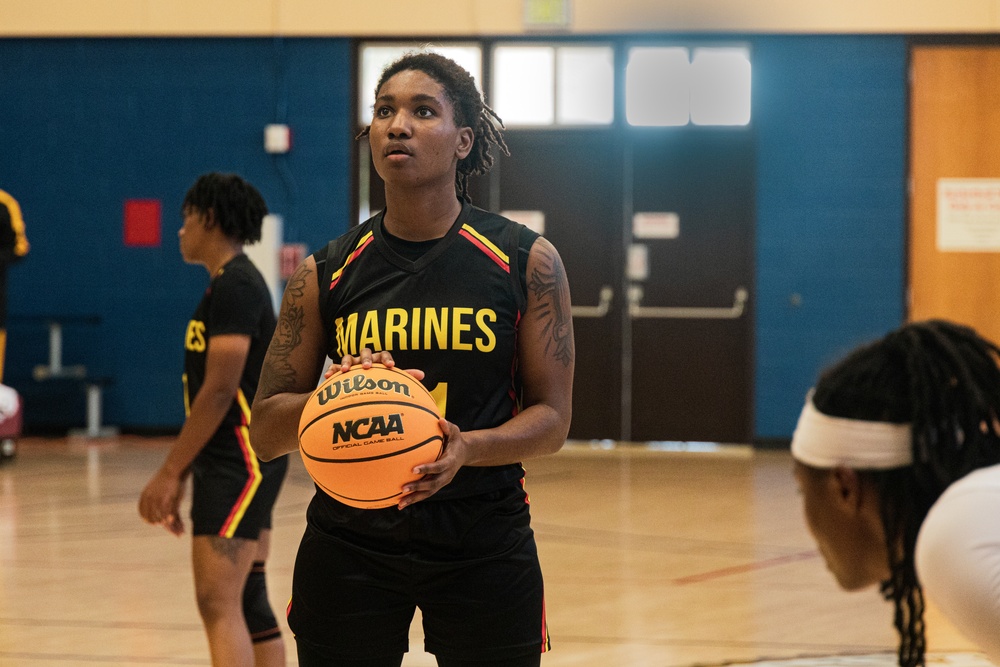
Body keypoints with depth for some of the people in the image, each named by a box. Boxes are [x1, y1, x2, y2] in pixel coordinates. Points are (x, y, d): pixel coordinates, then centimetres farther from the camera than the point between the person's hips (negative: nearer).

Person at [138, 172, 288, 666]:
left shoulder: (234, 286, -14)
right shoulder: (233, 283, 18)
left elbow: (219, 390, -20)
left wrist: (169, 474, -19)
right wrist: (180, 479, 20)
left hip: (241, 460, -11)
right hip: (233, 462, 11)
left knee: (219, 604, -16)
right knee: (248, 604, 12)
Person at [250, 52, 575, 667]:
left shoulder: (527, 262, -1)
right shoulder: (326, 274, 2)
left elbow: (553, 418, -1)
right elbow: (266, 430, 4)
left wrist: (468, 448, -21)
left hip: (484, 542, -1)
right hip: (350, 541, 1)